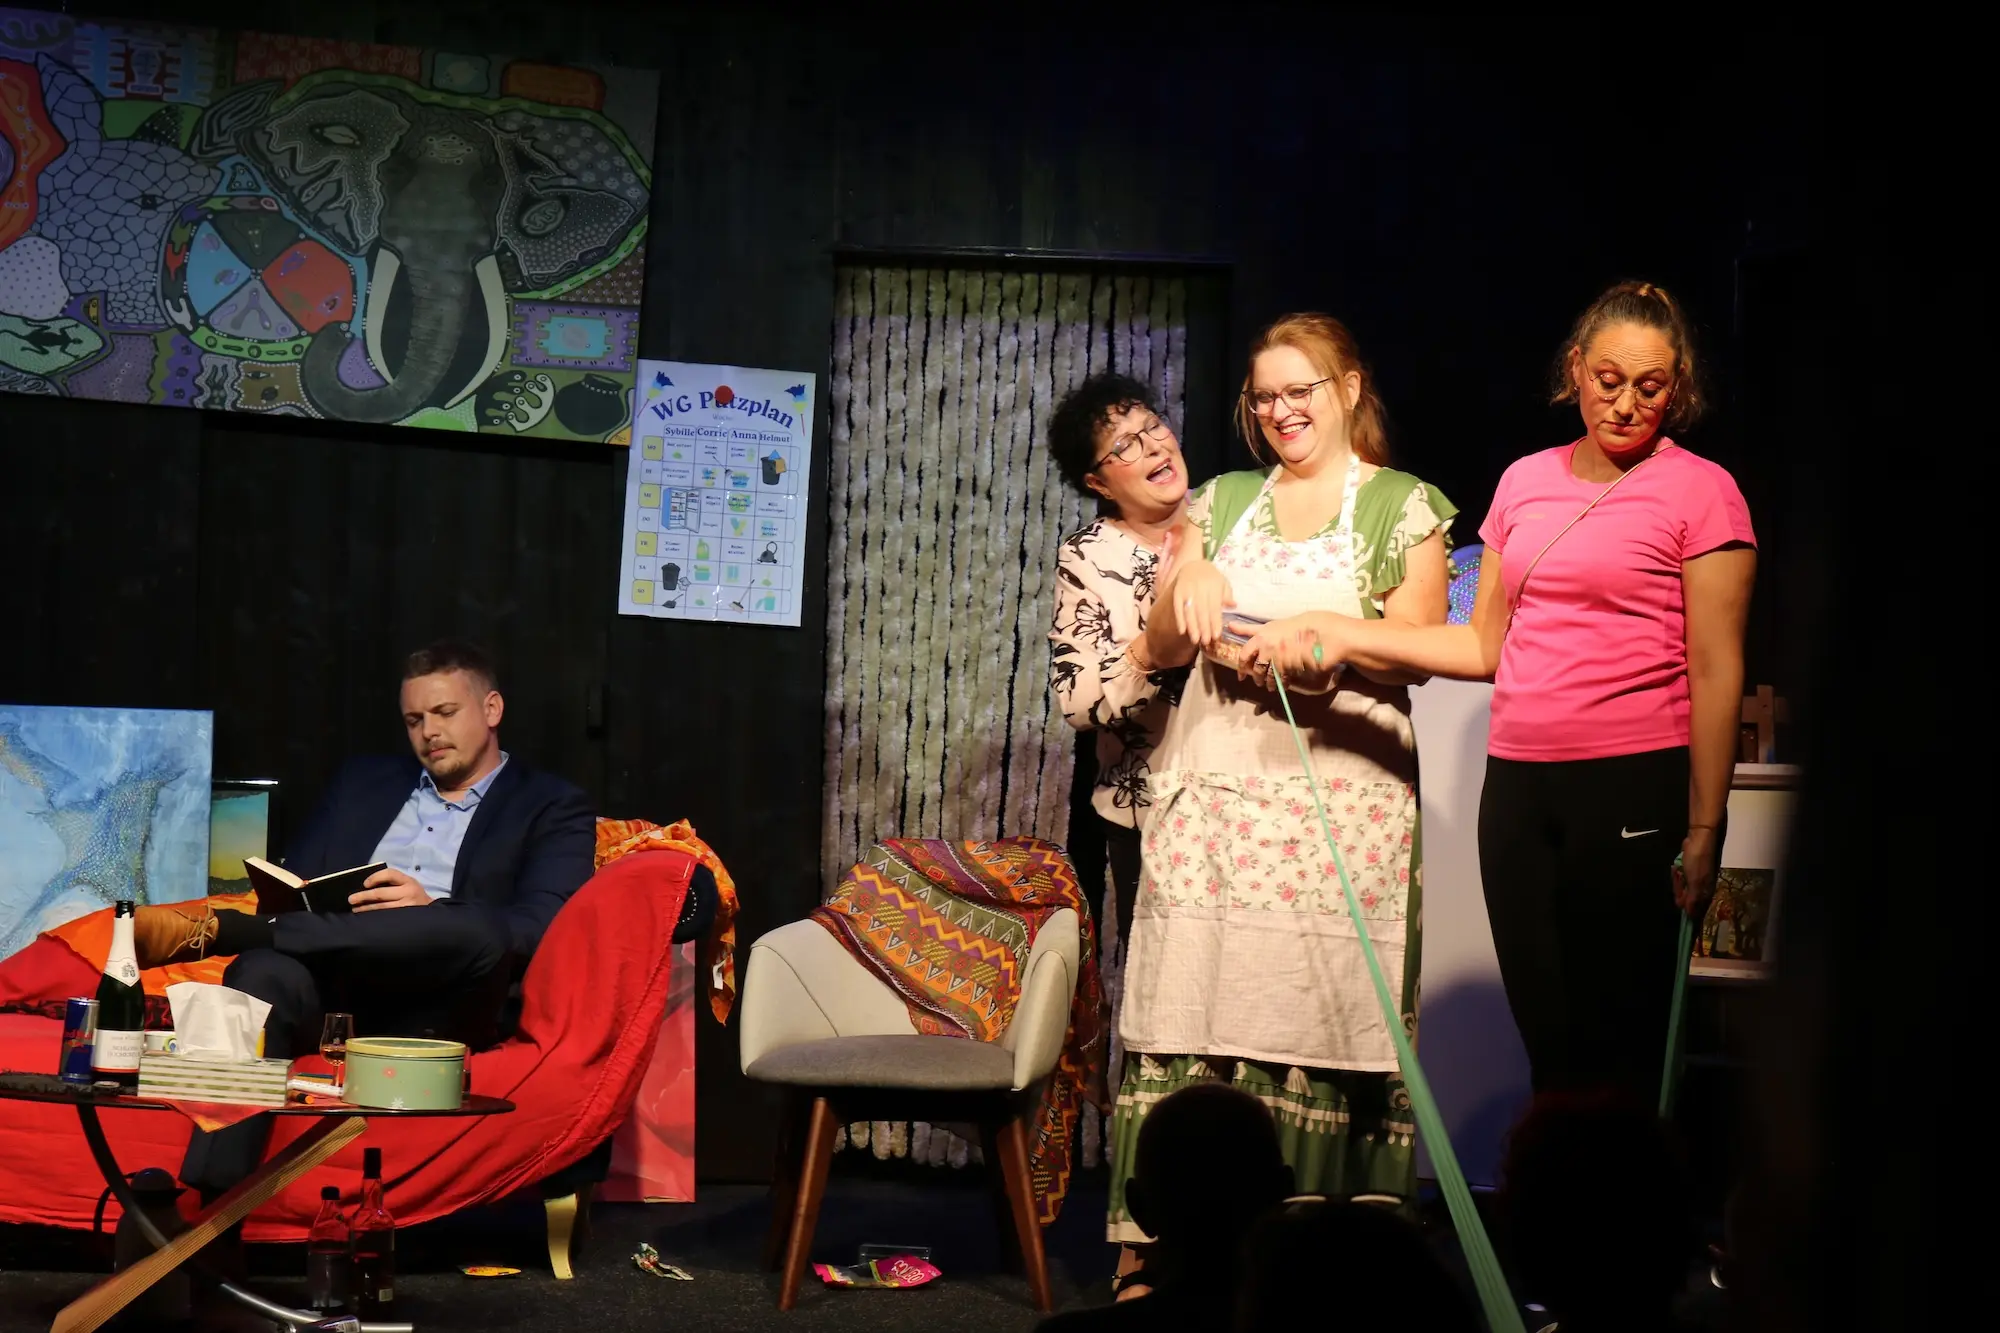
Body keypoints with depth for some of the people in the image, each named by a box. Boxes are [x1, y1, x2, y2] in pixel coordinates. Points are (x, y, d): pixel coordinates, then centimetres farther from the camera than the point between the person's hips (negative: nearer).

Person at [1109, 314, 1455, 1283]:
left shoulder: (1403, 507, 9)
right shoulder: (1222, 502, 19)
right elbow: (1160, 649, 14)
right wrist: (1188, 583, -6)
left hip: (1341, 798, -3)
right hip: (1213, 793, 3)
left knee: (1318, 1015, -8)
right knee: (1189, 1017, -4)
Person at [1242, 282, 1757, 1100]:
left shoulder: (1700, 493, -2)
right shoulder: (1526, 482, 14)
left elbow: (1716, 672, -5)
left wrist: (1703, 827, -10)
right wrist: (1339, 635, 8)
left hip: (1634, 787, -5)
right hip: (1517, 785, 5)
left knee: (1615, 1043, -2)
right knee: (1546, 1039, 5)